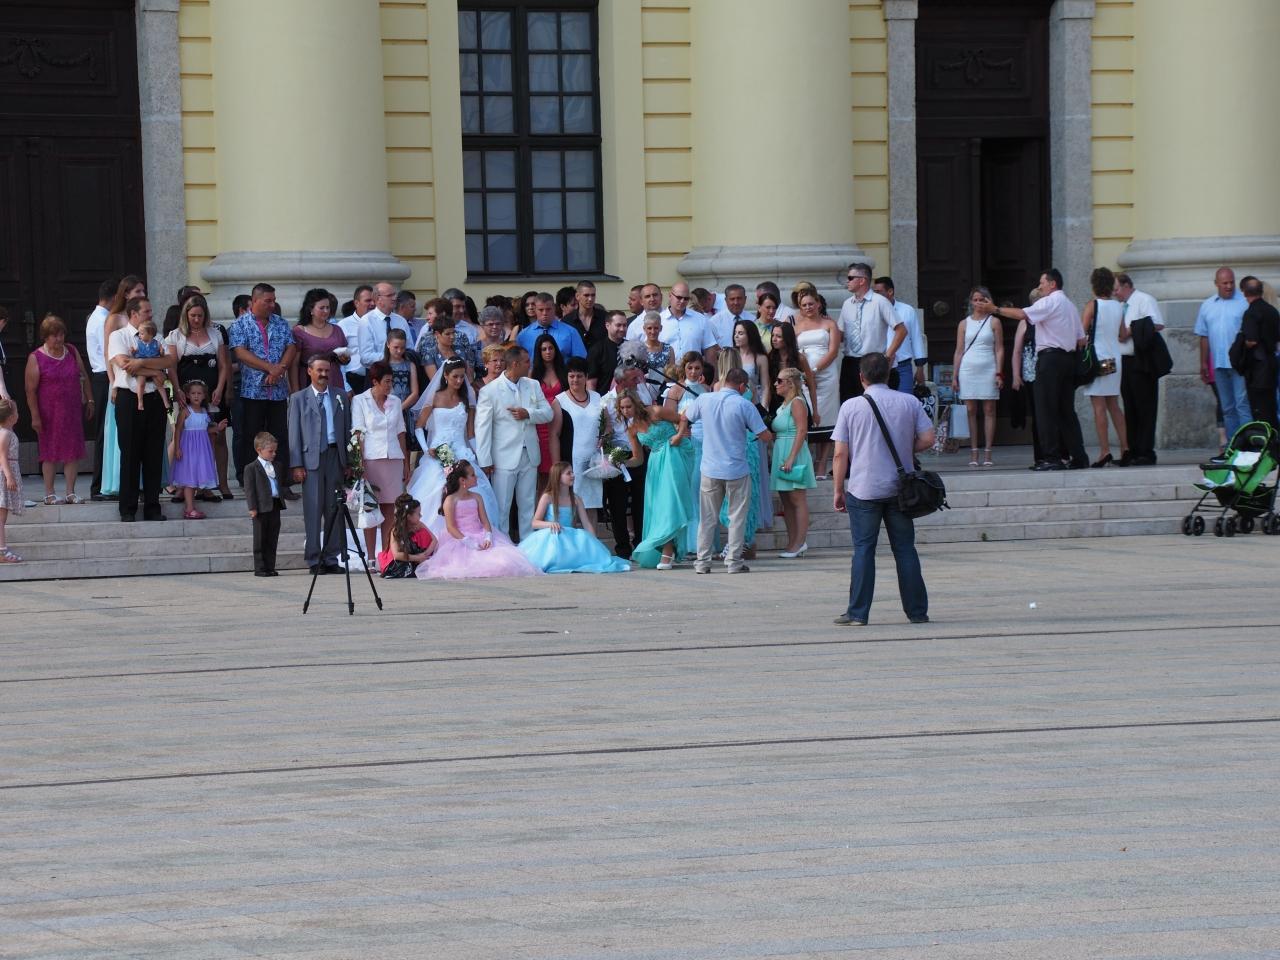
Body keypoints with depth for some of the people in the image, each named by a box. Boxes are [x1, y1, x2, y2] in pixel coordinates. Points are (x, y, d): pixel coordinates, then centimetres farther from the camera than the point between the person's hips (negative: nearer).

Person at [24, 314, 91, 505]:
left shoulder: (72, 352, 8)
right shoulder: (36, 358, -7)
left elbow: (84, 376, 16)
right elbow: (30, 390, -8)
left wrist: (89, 400, 11)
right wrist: (35, 416, -12)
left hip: (73, 410, 4)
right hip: (49, 413, -4)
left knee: (73, 451, 2)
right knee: (50, 452, 0)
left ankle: (70, 492, 7)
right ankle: (49, 494, 6)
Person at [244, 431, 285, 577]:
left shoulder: (275, 466, 14)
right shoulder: (251, 468, -5)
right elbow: (249, 489, -9)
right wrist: (252, 507, -16)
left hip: (275, 506, 6)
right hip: (261, 508, -6)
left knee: (272, 539, 8)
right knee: (260, 539, 0)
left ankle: (270, 567, 13)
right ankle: (259, 568, 4)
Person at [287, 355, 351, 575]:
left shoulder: (340, 396, 13)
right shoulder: (299, 398, 6)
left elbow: (348, 428, 12)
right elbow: (294, 433, 3)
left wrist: (349, 461, 5)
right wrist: (297, 465, -5)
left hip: (336, 456, 3)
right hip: (311, 458, -3)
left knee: (334, 509, 3)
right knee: (313, 509, -4)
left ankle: (331, 558, 9)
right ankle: (314, 560, -1)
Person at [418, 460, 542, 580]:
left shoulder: (476, 498, 14)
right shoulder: (450, 500, -2)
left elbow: (485, 520, 8)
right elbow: (451, 527, -9)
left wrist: (488, 537, -13)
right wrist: (468, 542, -21)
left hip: (480, 538, 5)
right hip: (460, 539, -5)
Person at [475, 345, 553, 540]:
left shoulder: (533, 386, 7)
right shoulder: (489, 391, -10)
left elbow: (548, 413, 7)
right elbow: (482, 428, -10)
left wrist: (528, 413, -14)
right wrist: (485, 461, -13)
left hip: (529, 456, 5)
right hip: (504, 458, -5)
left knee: (528, 505, 13)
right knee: (501, 507, 0)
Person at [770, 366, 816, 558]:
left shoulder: (797, 403, -9)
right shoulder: (783, 405, 17)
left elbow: (802, 430, -17)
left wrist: (791, 458, -22)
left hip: (794, 455, -9)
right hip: (781, 455, 9)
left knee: (797, 500, -7)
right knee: (786, 502, 8)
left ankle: (800, 543, -7)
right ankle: (792, 543, 11)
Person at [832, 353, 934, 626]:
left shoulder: (851, 407, -4)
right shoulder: (910, 403, 1)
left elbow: (841, 454, -5)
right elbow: (928, 439, -1)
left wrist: (838, 490, 3)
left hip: (863, 489, -2)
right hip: (900, 488, 2)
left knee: (863, 550, 2)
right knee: (905, 549, 9)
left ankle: (858, 613, -1)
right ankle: (917, 611, 10)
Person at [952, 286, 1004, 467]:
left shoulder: (994, 322, 6)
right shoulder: (964, 324, 11)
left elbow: (999, 349, 3)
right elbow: (959, 351, 10)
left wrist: (999, 373, -6)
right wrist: (954, 376, 4)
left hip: (988, 370, -2)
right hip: (968, 369, 2)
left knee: (989, 410, -2)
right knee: (970, 411, -1)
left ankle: (987, 453, -2)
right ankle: (973, 453, 1)